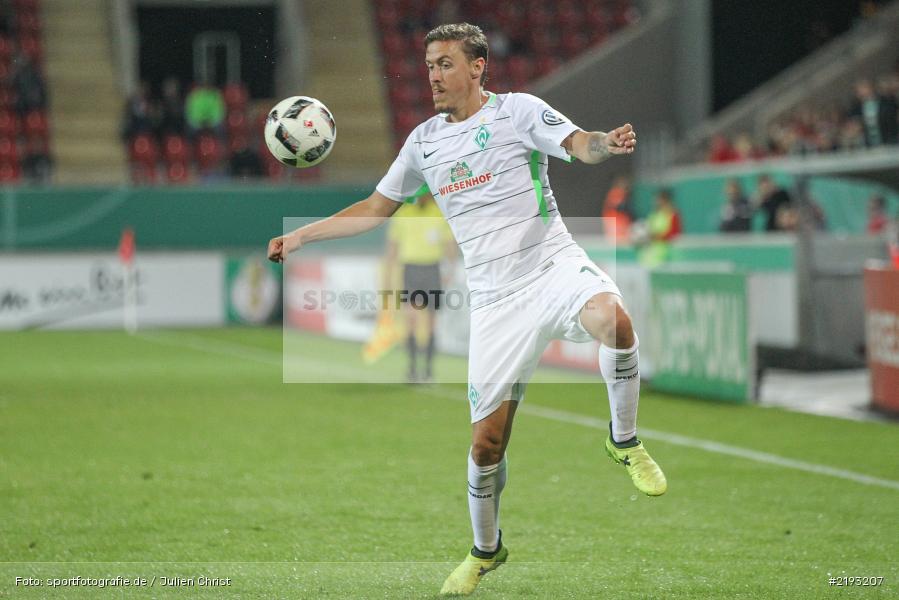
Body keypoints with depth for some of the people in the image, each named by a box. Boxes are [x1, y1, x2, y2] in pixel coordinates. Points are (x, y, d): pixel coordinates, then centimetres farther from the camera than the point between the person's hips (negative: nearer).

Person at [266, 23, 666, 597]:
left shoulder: (518, 110, 0)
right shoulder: (425, 141, 13)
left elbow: (579, 144, -16)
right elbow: (376, 208, 24)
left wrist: (608, 142, -39)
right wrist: (301, 235, 19)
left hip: (554, 266, -4)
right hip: (495, 300, 4)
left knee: (613, 318, -38)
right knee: (487, 439, 1)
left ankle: (624, 442, -14)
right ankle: (485, 550, 26)